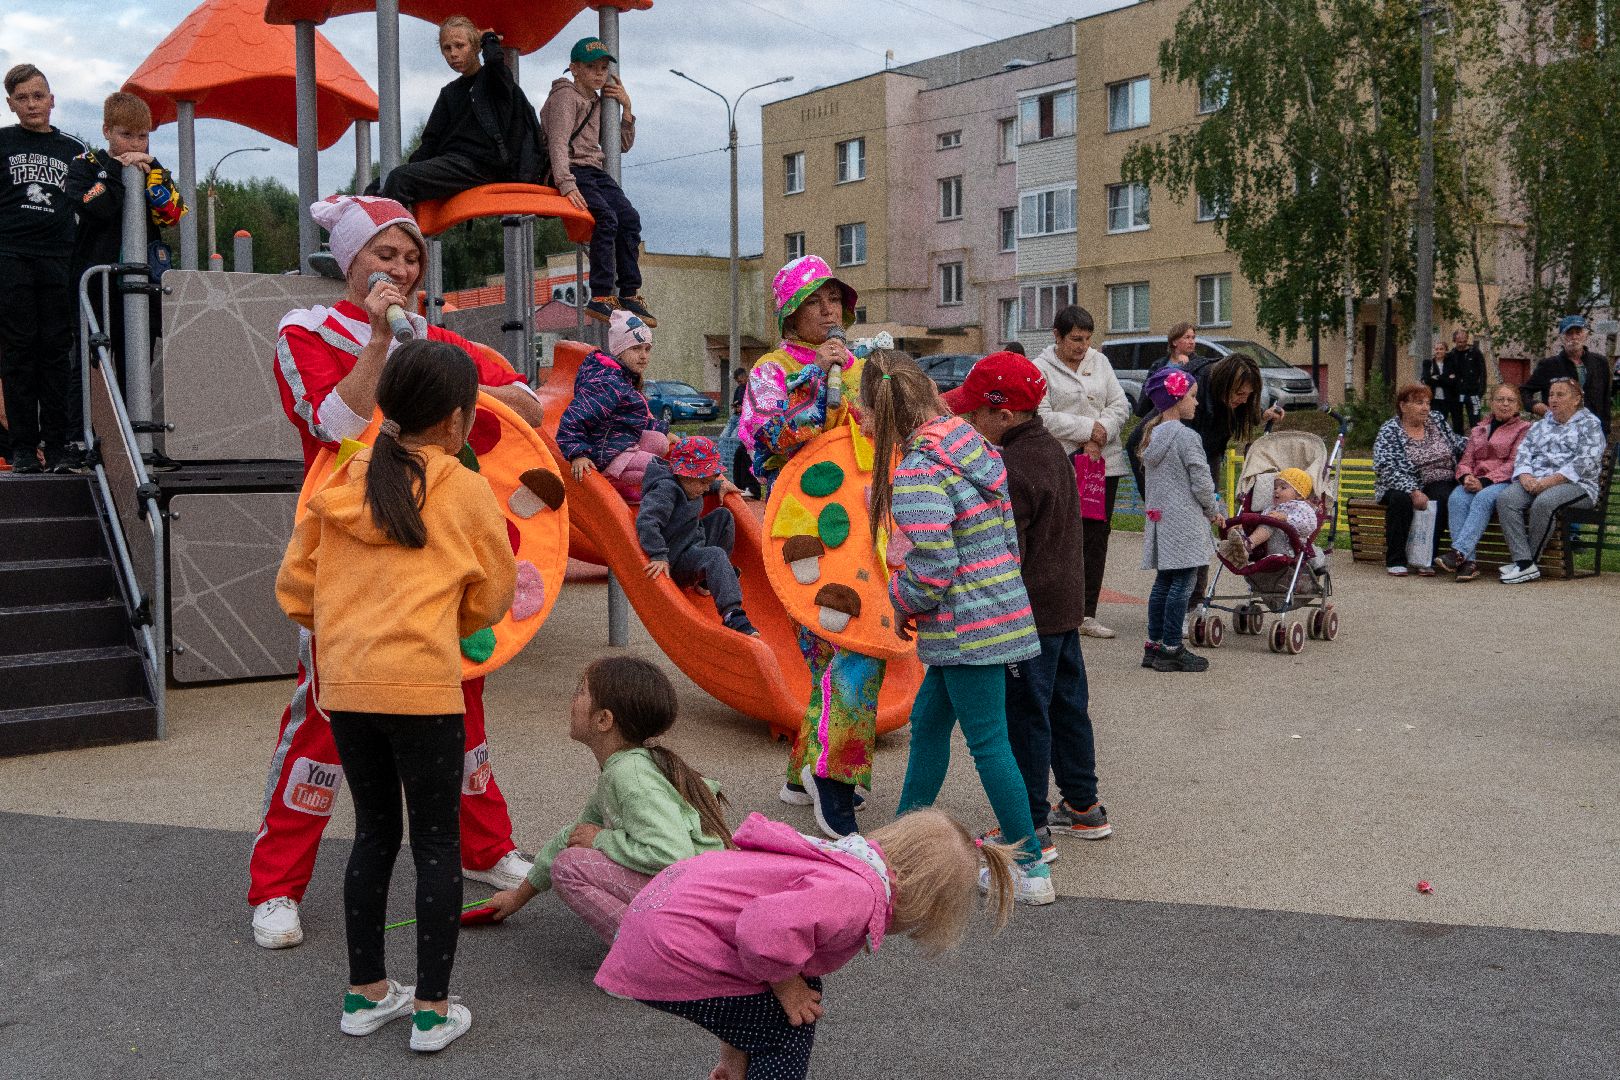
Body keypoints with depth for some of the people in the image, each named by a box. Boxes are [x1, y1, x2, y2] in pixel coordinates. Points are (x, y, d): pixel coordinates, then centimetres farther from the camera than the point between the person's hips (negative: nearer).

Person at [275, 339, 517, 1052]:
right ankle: (432, 1010, 12)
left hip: (343, 685, 5)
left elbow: (294, 591, 9)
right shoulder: (465, 491, -4)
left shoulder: (340, 484, 6)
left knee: (374, 833, 18)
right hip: (422, 686, -4)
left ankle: (366, 993, 27)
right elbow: (490, 599, 5)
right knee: (436, 841, 7)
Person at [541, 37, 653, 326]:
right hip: (571, 170, -7)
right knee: (607, 218, -29)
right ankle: (600, 298, -29)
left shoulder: (598, 102, 24)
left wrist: (626, 108, 15)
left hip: (595, 171, 7)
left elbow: (622, 145, 28)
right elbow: (558, 142, -15)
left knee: (630, 218, -17)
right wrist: (566, 183, -29)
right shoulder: (566, 96, -1)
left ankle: (629, 295, -14)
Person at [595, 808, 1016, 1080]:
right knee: (788, 1036, -3)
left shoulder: (843, 867, 13)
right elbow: (766, 931, -35)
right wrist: (784, 983, -12)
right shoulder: (859, 896, -20)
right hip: (670, 953, -10)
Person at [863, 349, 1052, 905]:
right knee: (927, 721, 20)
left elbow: (930, 572, -24)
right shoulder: (970, 441, 6)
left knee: (989, 744, 0)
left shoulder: (917, 474, -21)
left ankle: (1031, 870, 9)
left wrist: (901, 602, -1)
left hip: (967, 626, -9)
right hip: (999, 608, 9)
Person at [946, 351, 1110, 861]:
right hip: (1065, 604, 10)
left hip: (1028, 612, -10)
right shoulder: (1052, 448, 8)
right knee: (1067, 705, 19)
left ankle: (1031, 830, 5)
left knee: (1025, 717, -2)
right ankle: (1083, 807, 31)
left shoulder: (1012, 471, -23)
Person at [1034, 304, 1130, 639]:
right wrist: (1087, 428, -14)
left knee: (1097, 537, 6)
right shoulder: (1041, 367, -3)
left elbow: (1121, 405, 7)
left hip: (1104, 462, 5)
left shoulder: (1099, 361, 12)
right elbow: (1042, 416, -14)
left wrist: (1100, 437, -9)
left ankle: (1087, 614, 13)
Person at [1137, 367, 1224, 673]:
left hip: (1159, 518, 8)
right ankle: (1171, 649, -1)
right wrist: (1214, 512, 4)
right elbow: (1201, 483, -13)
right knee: (1182, 583, -3)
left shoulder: (1151, 435, 11)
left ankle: (1154, 646, 17)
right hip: (1184, 523, -8)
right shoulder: (1187, 437, -14)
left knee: (1163, 583, 13)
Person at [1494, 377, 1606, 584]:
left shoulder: (1590, 425, 6)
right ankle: (1524, 563, -32)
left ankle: (1529, 560, -23)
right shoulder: (1541, 425, 24)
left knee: (1543, 502, -37)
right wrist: (1525, 477, -9)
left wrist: (1550, 481, -18)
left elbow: (1586, 461, -9)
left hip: (1574, 484, -5)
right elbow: (1523, 452, 14)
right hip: (1534, 481, 5)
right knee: (1505, 499, -26)